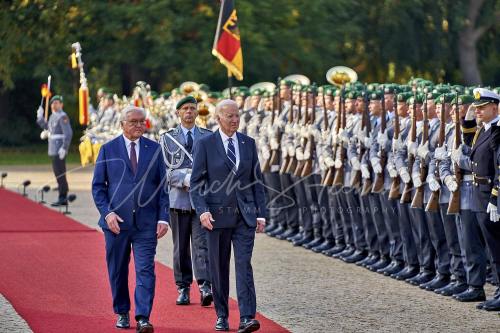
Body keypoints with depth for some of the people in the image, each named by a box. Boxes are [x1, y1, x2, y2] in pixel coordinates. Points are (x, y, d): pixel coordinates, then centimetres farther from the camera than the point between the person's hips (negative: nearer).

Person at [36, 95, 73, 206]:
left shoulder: (62, 116, -13)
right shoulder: (52, 116, 16)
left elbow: (68, 133, -20)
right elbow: (47, 128, 29)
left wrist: (64, 148, -25)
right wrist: (40, 117, 19)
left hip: (59, 151, -10)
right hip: (53, 150, 10)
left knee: (60, 174, -8)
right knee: (59, 174, 13)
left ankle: (62, 199, -6)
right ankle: (63, 198, 18)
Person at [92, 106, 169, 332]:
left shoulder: (155, 149, 7)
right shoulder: (108, 150, 4)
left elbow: (163, 185, 6)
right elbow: (98, 186, 4)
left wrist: (163, 218, -3)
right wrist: (107, 213, -9)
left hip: (146, 222, 0)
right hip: (116, 221, 0)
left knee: (145, 270, -9)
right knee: (118, 271, 8)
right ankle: (122, 313, 23)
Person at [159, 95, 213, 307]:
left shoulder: (208, 137, 8)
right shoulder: (167, 138, 7)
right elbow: (165, 170, 2)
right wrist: (184, 179, -14)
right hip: (178, 198, 0)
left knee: (202, 243, -11)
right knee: (181, 247, 5)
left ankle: (205, 286, -18)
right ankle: (183, 289, 13)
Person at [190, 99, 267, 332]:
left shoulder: (248, 143, 8)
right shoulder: (205, 144, -2)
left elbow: (257, 181, 11)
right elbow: (196, 183, -3)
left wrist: (261, 213, 5)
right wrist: (202, 210, -16)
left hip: (245, 215, 1)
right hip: (217, 215, -1)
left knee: (244, 265, -9)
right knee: (219, 268, 7)